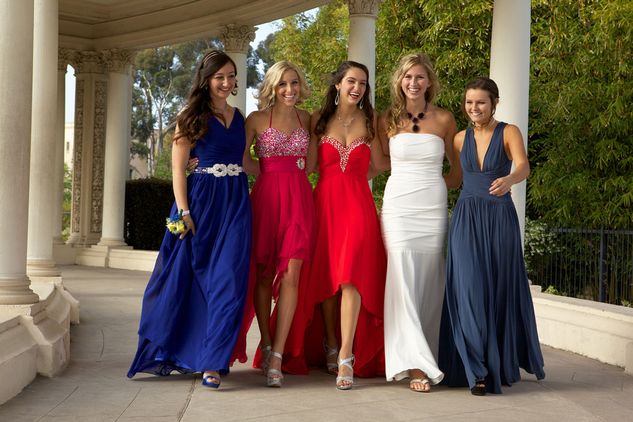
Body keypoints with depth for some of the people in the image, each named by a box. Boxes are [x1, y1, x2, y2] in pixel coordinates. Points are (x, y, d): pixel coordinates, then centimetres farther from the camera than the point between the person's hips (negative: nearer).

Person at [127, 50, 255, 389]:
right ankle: (186, 354, 18)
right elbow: (178, 168, -4)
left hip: (236, 203, 4)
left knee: (228, 280, -4)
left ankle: (213, 362, 1)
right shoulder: (191, 116, 1)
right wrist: (184, 211, -13)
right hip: (201, 200, -3)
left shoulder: (239, 117, 14)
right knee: (193, 279, 2)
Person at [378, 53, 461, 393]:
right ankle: (416, 365, -9)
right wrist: (408, 182, 6)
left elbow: (459, 171, 16)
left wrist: (430, 183, 8)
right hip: (398, 207, -1)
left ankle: (422, 357, 11)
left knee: (428, 285, 1)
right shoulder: (388, 119, 6)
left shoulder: (444, 119, 6)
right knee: (403, 282, -10)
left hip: (433, 209, 1)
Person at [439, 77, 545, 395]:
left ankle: (503, 362, 22)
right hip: (466, 219, 2)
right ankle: (478, 371, -3)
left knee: (500, 290, 4)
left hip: (500, 219, -2)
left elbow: (523, 166, -21)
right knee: (470, 289, -8)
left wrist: (509, 179, -42)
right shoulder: (460, 138, 9)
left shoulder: (509, 132, -2)